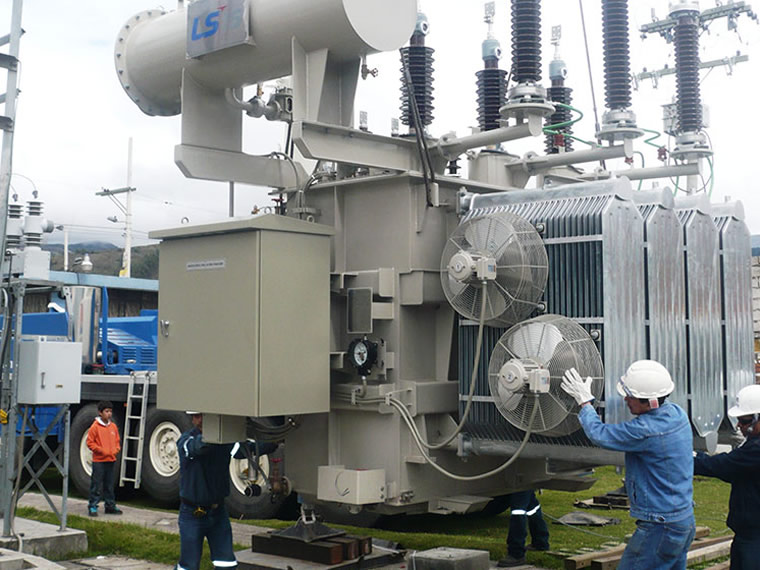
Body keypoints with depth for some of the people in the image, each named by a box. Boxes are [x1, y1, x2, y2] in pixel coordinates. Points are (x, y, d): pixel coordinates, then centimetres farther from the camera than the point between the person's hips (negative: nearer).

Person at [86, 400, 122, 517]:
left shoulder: (113, 426, 9)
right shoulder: (95, 426, -8)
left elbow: (117, 441, 17)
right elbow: (90, 442, -8)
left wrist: (116, 450, -2)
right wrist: (102, 450, -15)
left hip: (111, 460, 6)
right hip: (99, 461, -6)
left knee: (109, 485, 13)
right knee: (96, 485, -2)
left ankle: (110, 506, 21)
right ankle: (92, 506, 6)